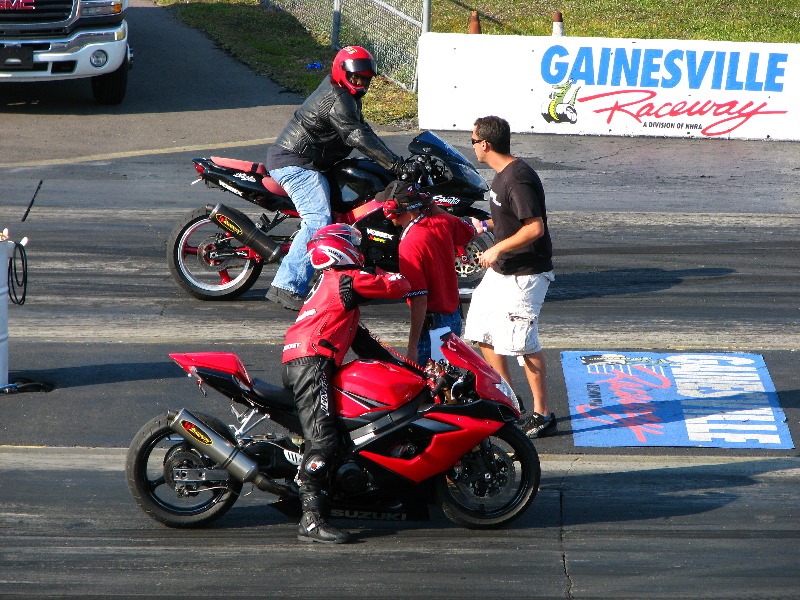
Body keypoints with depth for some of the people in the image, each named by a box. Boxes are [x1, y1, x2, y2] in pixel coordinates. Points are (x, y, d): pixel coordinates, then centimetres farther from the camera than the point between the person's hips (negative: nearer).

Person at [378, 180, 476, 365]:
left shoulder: (410, 245, -23)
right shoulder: (443, 223, -1)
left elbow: (419, 301, -25)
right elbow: (469, 232, 25)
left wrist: (412, 347, -21)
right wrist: (434, 207, 21)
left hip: (432, 324, -9)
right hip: (454, 317, 9)